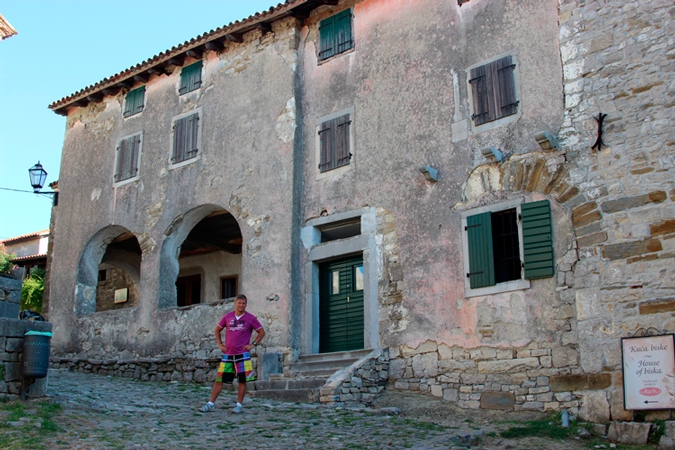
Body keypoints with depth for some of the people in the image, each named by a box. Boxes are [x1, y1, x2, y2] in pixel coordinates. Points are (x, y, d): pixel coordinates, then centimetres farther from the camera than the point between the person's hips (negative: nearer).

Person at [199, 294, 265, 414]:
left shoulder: (250, 318, -1)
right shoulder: (227, 316, 6)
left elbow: (261, 332, 5)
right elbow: (217, 330, 19)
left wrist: (253, 344, -4)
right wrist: (220, 344, 9)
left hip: (243, 354, -2)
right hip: (228, 355, 2)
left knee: (242, 381, 0)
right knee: (219, 380, 2)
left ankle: (239, 405, 9)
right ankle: (210, 404, 9)